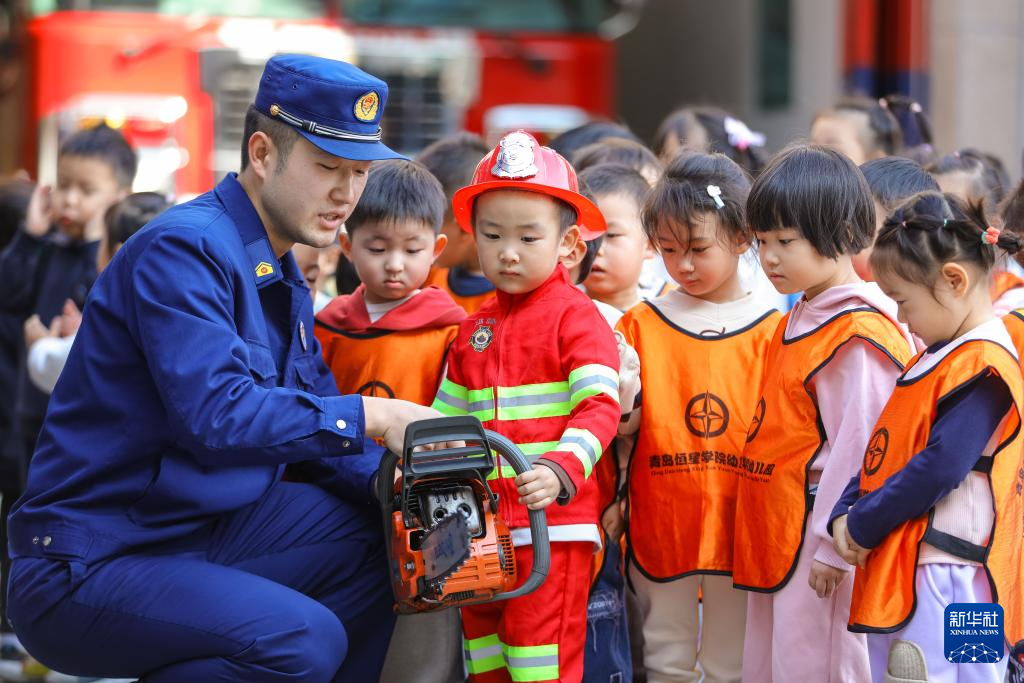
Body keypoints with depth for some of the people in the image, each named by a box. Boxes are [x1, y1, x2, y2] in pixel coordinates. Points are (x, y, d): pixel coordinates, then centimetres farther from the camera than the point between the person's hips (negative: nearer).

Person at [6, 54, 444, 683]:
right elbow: (216, 411, -29)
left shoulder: (283, 279, 14)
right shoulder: (183, 249, -16)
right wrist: (370, 416, -29)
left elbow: (316, 429, 13)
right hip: (86, 571, -9)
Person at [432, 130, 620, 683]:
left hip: (551, 521, -7)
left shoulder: (575, 316, -4)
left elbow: (600, 407, -14)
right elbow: (447, 418, 22)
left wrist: (560, 469, -28)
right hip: (482, 525, 7)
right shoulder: (473, 330, 17)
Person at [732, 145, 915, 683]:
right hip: (773, 537, 10)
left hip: (818, 538, -10)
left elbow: (857, 451, -20)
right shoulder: (797, 320, 14)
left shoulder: (859, 336, -17)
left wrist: (831, 543, -20)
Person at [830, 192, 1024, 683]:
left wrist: (864, 525, -13)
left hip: (945, 582, -10)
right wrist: (845, 512, 3)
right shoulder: (936, 358, 17)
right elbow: (884, 448, 18)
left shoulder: (982, 367, -15)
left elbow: (940, 468, -22)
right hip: (898, 574, 10)